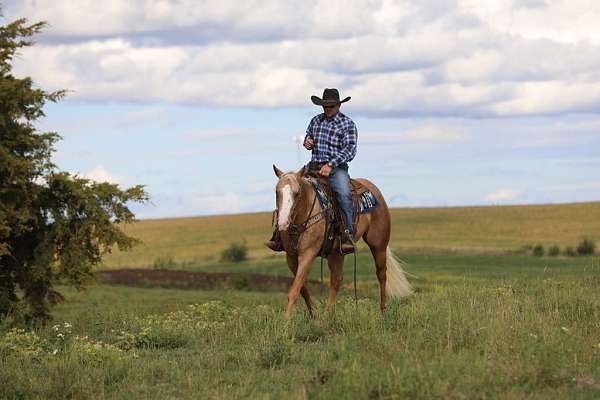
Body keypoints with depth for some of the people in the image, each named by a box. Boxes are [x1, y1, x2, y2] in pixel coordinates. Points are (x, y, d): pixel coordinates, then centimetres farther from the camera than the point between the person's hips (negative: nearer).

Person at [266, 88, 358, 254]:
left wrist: (330, 165, -21)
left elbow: (350, 150, -10)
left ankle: (348, 234, -35)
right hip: (314, 166, 5)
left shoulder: (348, 124, -1)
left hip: (336, 168, -5)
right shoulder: (316, 120, 15)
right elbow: (308, 136, 30)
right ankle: (280, 234, -11)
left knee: (343, 193, -35)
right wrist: (307, 142, 3)